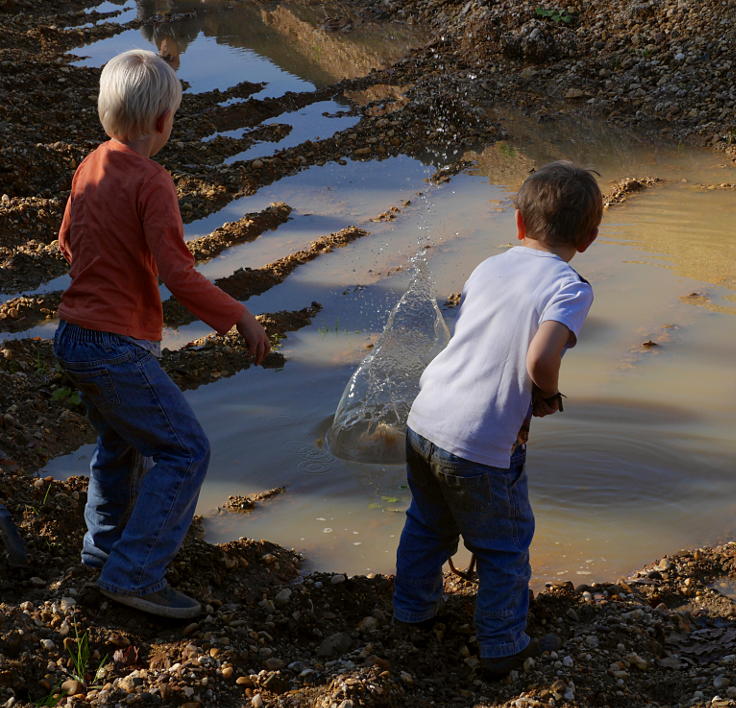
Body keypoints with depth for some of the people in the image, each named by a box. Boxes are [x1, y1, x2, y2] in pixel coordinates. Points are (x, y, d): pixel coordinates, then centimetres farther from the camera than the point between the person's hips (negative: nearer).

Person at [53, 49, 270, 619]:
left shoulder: (90, 167, 6)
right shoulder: (151, 182, -19)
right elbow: (179, 275, -24)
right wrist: (239, 317, -12)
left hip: (74, 336, 9)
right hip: (119, 348, -9)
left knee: (121, 440, 28)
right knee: (185, 450, -2)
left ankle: (105, 543, 44)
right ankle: (135, 574, -4)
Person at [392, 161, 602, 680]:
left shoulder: (488, 268, 6)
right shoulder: (570, 288, -13)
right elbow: (541, 359, -28)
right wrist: (549, 395, -7)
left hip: (425, 421, 6)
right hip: (482, 450, -6)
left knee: (429, 523, 30)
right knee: (505, 548, 17)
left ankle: (414, 607, 49)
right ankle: (503, 649, 29)